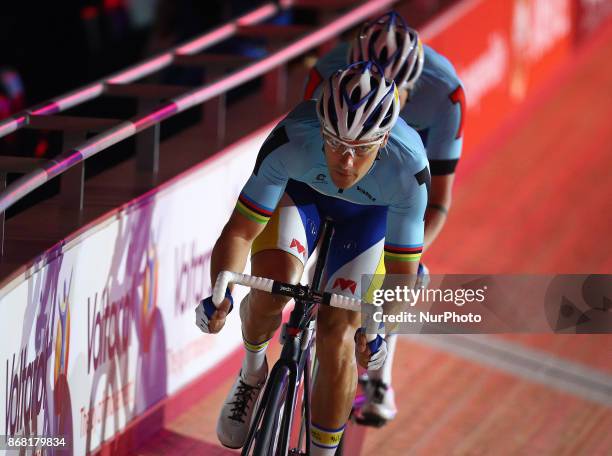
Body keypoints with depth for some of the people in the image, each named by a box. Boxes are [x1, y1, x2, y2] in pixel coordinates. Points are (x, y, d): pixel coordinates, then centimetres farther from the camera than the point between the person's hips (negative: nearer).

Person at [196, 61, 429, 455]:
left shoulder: (408, 169, -39)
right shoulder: (292, 139, -40)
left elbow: (402, 274, -28)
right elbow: (240, 230, -32)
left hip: (371, 212, 0)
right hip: (301, 190, 0)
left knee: (336, 335, -11)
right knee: (272, 288, -26)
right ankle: (253, 372, 6)